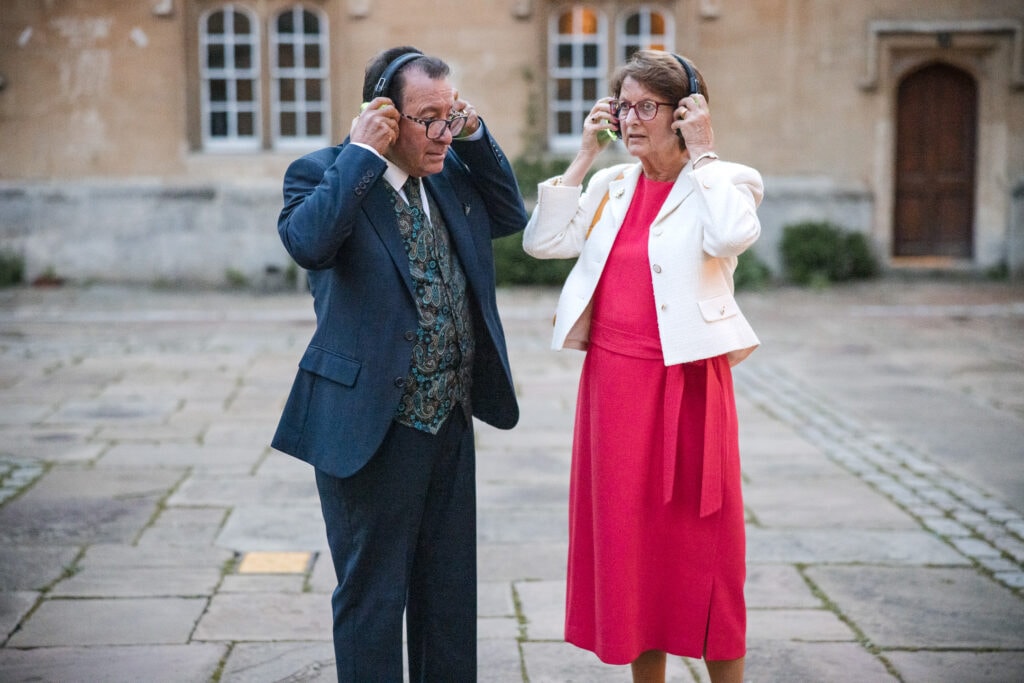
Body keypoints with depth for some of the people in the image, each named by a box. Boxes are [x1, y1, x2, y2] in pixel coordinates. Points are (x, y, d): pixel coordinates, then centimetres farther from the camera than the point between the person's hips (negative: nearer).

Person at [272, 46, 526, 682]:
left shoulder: (451, 172, 8)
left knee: (450, 593, 19)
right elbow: (308, 242, -30)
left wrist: (475, 135, 4)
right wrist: (363, 153, -24)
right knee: (373, 595, 7)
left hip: (450, 422, 7)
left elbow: (511, 216, 16)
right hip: (373, 429, -6)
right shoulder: (322, 173, -11)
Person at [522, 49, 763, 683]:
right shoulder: (612, 185, 13)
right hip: (611, 381, 5)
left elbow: (733, 235, -24)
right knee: (628, 540, 11)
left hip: (686, 384, -5)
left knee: (699, 545, 2)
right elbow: (541, 241, 2)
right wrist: (584, 157, 1)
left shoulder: (725, 181, -1)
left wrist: (702, 154, -13)